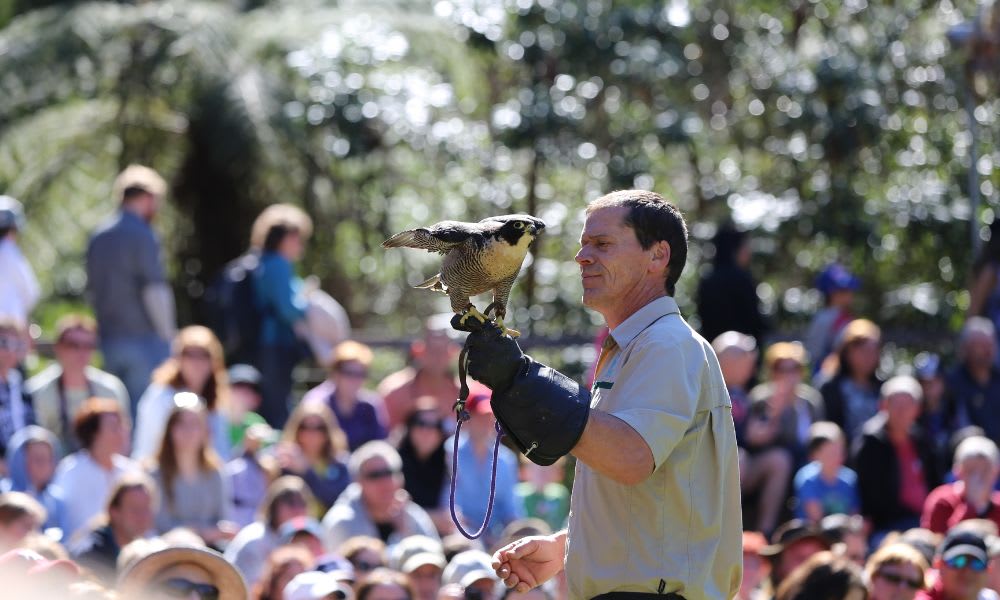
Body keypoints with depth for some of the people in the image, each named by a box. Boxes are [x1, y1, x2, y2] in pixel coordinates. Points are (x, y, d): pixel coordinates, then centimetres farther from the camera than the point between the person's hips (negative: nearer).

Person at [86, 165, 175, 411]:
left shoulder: (99, 237, 13)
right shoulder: (142, 236, -11)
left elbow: (92, 291, 18)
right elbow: (154, 290, -15)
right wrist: (168, 334, -8)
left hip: (109, 338, 7)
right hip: (143, 338, -7)